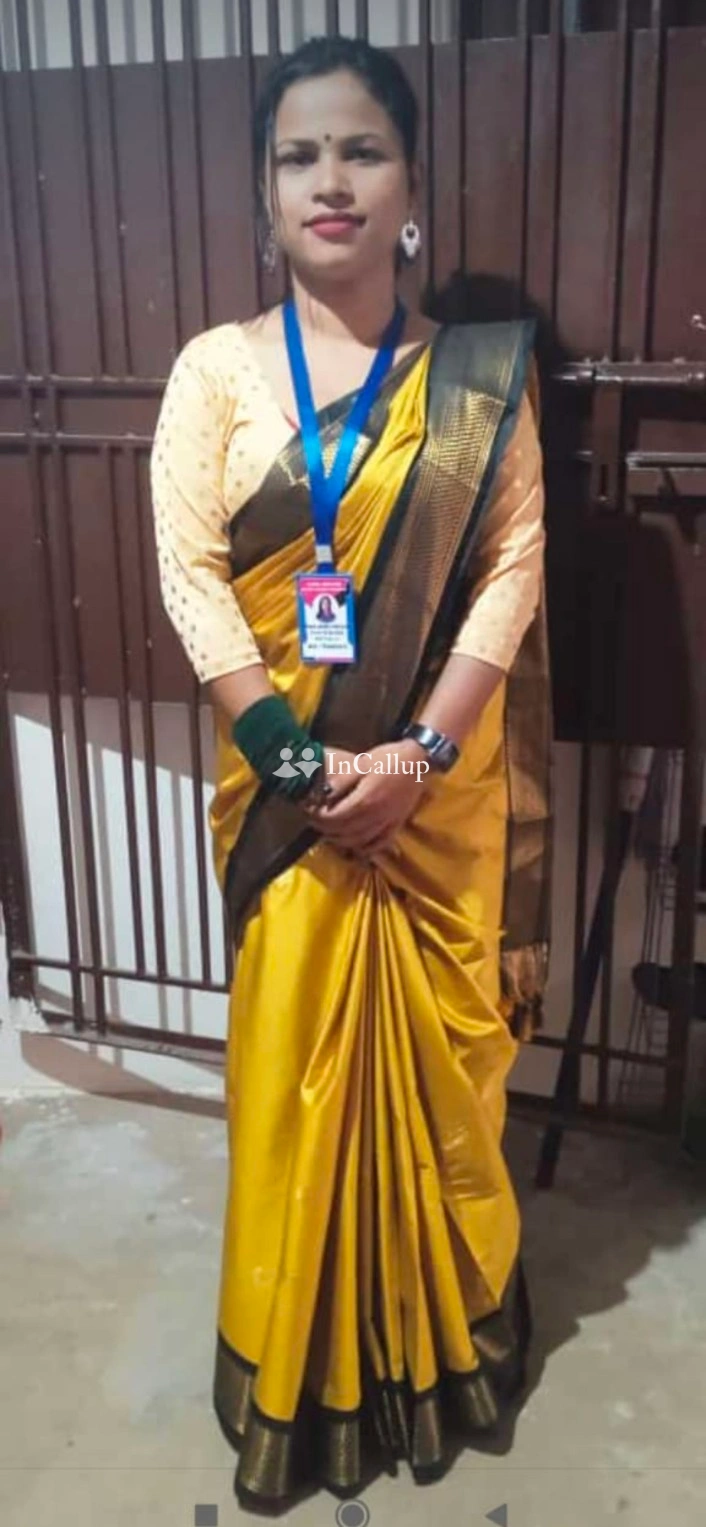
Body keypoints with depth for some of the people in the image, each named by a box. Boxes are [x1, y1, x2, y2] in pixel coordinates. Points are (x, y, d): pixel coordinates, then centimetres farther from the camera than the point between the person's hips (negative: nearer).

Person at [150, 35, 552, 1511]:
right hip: (285, 775, 0)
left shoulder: (478, 375, 0)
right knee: (297, 1059, 10)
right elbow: (188, 573, -7)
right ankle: (305, 1361, 33)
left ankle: (442, 1334, 38)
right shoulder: (216, 367, 0)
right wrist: (298, 757, -14)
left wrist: (414, 753, -15)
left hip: (440, 778, 0)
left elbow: (514, 571, -5)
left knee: (439, 1050, 12)